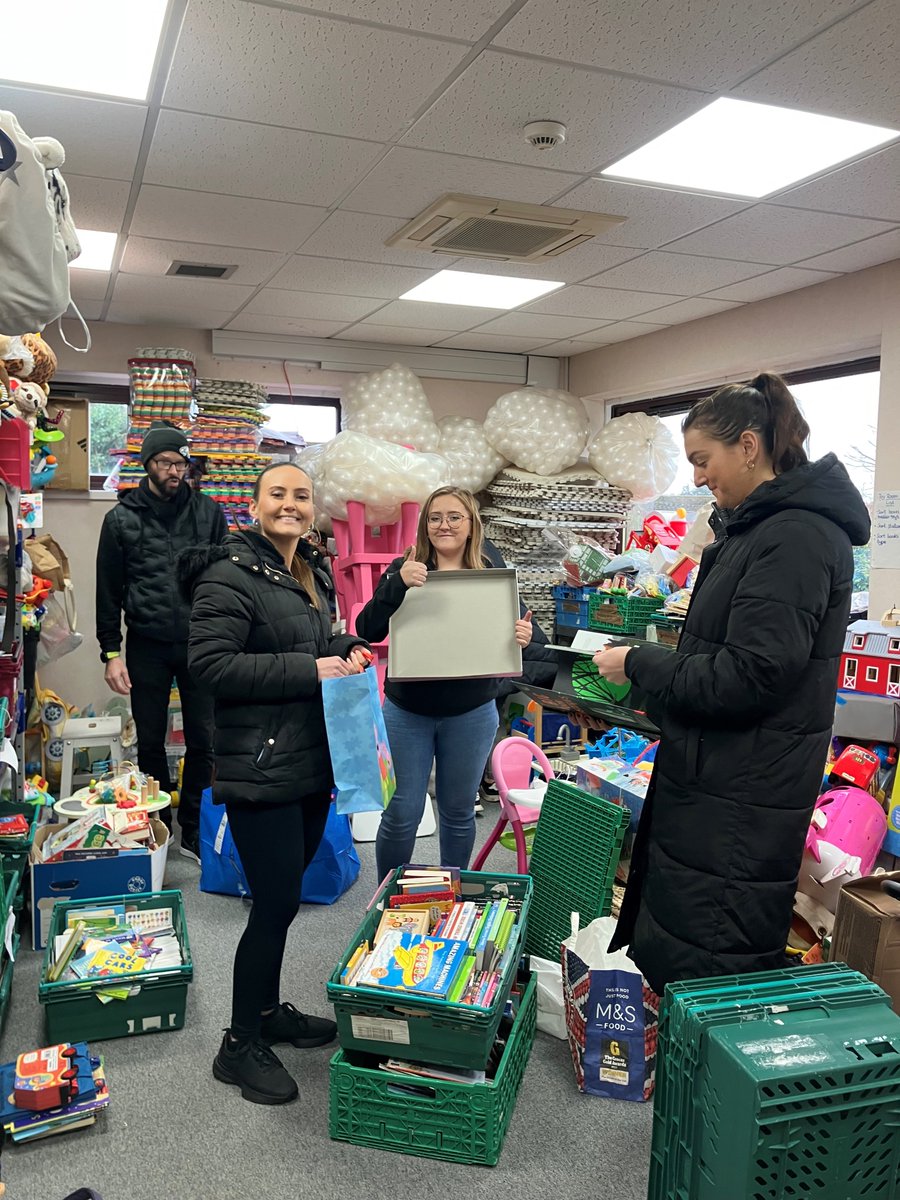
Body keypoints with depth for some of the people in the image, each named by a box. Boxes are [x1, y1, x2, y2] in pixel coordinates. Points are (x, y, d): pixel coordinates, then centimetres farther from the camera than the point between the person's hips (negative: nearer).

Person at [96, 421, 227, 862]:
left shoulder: (208, 512, 3)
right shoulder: (121, 519, 2)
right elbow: (108, 591, 4)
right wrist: (111, 652, -1)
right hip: (147, 647, 0)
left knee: (203, 741, 4)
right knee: (150, 743, 10)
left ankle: (193, 832, 18)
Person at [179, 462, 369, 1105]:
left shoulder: (314, 572, 12)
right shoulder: (231, 574, -14)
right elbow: (209, 662, -21)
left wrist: (346, 651, 3)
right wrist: (307, 669, -22)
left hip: (313, 760, 8)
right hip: (260, 767, -8)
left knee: (284, 894, 19)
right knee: (277, 903, -2)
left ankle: (267, 1009, 38)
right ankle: (241, 1045, 17)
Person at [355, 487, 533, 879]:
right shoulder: (404, 569, -4)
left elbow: (505, 642, 4)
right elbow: (368, 631, -14)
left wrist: (522, 637, -20)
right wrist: (398, 583, -29)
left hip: (471, 713, 1)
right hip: (407, 711, -1)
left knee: (458, 810, 15)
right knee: (402, 812, 5)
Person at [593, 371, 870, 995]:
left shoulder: (797, 536, -18)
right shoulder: (757, 527, 14)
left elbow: (748, 677, -24)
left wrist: (641, 664, -12)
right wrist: (651, 666, 8)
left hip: (736, 811, -10)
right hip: (712, 786, 10)